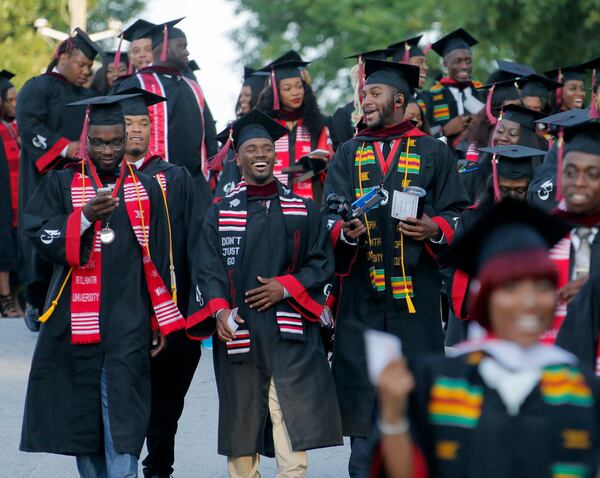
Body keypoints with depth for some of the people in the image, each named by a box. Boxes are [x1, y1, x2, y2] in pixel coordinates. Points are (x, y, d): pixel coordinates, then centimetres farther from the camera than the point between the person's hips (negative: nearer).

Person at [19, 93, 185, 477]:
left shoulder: (146, 189, 8)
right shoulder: (62, 184, 6)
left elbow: (158, 260, 8)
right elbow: (38, 235, -6)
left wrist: (161, 322, 5)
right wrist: (85, 217, -21)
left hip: (128, 326, -1)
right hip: (76, 324, 1)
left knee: (123, 420, -8)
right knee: (83, 414, 7)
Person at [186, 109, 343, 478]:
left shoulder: (303, 210, 11)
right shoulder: (221, 212, 9)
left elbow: (323, 263, 7)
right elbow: (208, 269, 1)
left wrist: (286, 287, -9)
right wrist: (218, 309, -17)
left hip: (290, 335, 0)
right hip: (238, 333, 1)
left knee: (292, 419, -10)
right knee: (241, 418, 4)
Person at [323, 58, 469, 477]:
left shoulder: (433, 154, 8)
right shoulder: (349, 154, 13)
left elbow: (458, 215, 5)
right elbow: (328, 215, 4)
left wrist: (434, 230, -16)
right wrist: (346, 231, -18)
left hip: (416, 287, -1)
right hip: (362, 289, 1)